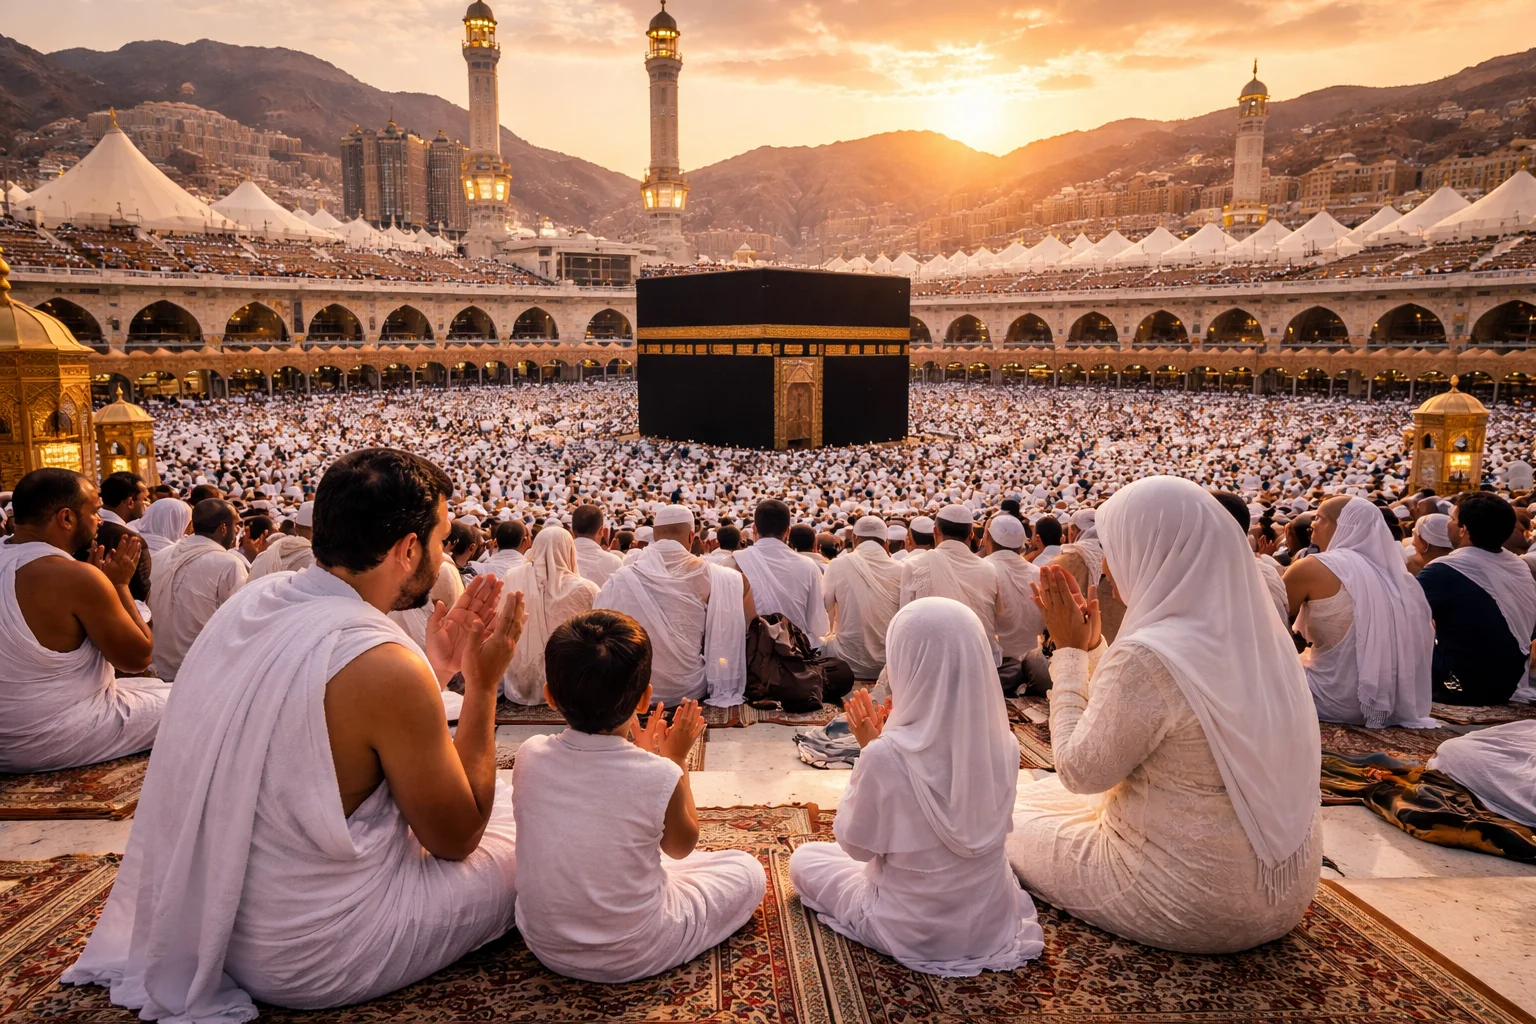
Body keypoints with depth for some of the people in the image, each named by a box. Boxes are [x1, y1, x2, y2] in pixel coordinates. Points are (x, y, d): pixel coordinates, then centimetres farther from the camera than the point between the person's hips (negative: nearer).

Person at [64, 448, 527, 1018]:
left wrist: (436, 665, 6)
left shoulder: (249, 603, -4)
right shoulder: (384, 666, -27)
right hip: (306, 963, -8)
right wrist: (483, 686, -10)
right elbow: (457, 838, -13)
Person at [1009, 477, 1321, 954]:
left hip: (1200, 905, -8)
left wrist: (1070, 650, -9)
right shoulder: (1262, 636, -2)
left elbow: (1079, 770, -14)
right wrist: (1090, 645, 8)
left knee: (1012, 822, 12)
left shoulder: (1146, 658, -28)